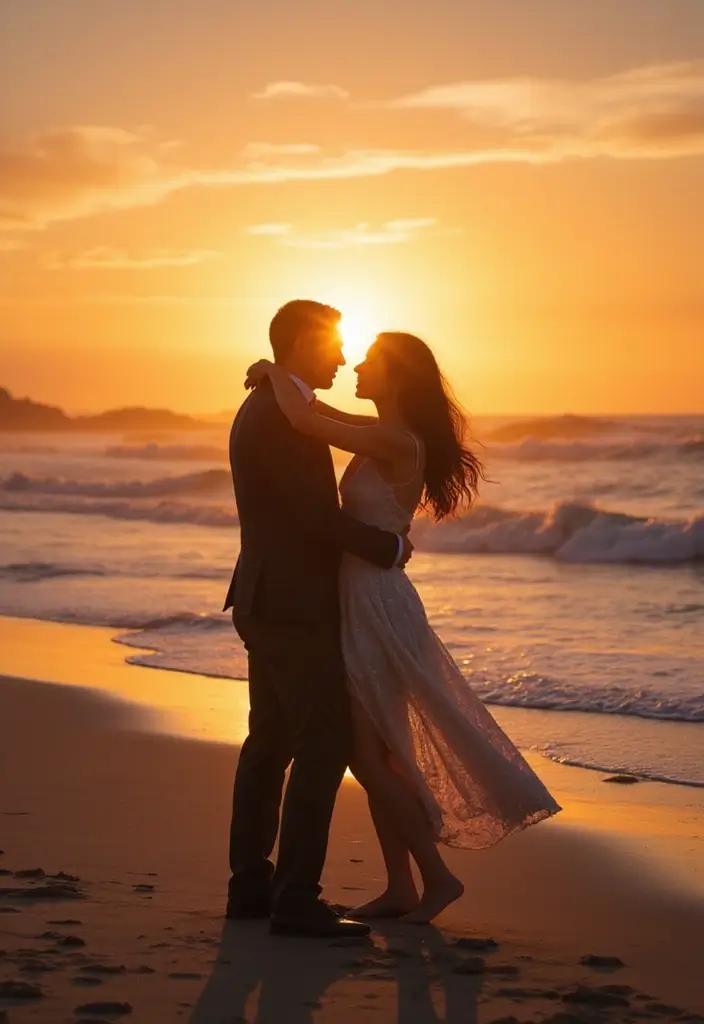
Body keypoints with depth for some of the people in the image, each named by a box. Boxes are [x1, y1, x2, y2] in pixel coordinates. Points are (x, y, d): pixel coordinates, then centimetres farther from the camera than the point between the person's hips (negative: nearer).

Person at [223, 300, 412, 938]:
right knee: (324, 745, -9)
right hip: (294, 606, -11)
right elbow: (316, 514, -20)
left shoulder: (264, 409, 16)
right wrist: (389, 547, -9)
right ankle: (296, 898, -9)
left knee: (270, 742, 13)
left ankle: (250, 885, 19)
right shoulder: (281, 415, -16)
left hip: (269, 603, 11)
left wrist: (377, 537, 14)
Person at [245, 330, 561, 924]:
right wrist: (279, 382, 5)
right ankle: (400, 887, 18)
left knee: (367, 755, -3)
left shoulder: (397, 443, -18)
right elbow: (316, 418, 24)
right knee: (374, 753, 12)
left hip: (377, 605, -10)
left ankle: (437, 875, 6)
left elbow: (304, 421, -28)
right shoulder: (383, 438, 9)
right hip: (363, 604, 10)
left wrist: (275, 372, -10)